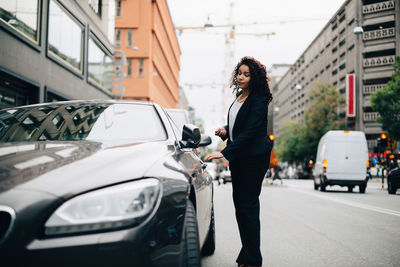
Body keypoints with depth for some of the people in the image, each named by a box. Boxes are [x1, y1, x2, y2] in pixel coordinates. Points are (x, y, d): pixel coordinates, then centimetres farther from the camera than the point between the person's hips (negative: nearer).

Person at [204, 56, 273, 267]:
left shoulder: (259, 100, -14)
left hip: (254, 157, -9)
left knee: (248, 204, -8)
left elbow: (249, 131, -22)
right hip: (238, 156, 9)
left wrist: (224, 153, -28)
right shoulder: (239, 97, 12)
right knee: (239, 202, 9)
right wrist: (225, 131, 4)